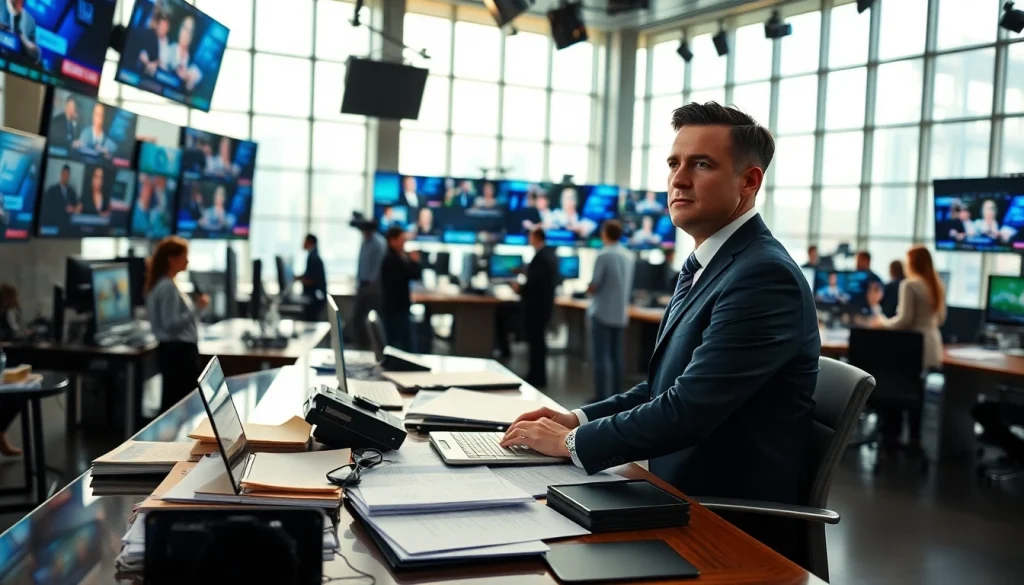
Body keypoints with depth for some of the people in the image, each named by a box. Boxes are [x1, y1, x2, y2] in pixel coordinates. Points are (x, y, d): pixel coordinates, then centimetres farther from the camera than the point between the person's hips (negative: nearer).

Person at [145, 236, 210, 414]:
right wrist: (197, 308, -21)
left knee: (172, 402, 13)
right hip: (178, 351, -11)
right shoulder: (168, 287, -17)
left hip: (173, 349, 11)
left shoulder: (161, 284, 14)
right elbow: (171, 324, -23)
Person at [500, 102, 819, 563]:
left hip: (732, 527, -8)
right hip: (685, 500, 8)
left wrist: (572, 442, -15)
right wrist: (578, 420, 2)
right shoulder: (703, 267, 10)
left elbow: (690, 408, -26)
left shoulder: (764, 274, -21)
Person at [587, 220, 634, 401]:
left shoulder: (604, 255, -15)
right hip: (620, 312, 7)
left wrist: (589, 288, 7)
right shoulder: (628, 256, 7)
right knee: (616, 354, 12)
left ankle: (602, 397, -5)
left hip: (602, 312, -7)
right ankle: (616, 395, 15)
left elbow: (593, 287, -14)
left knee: (600, 356, -4)